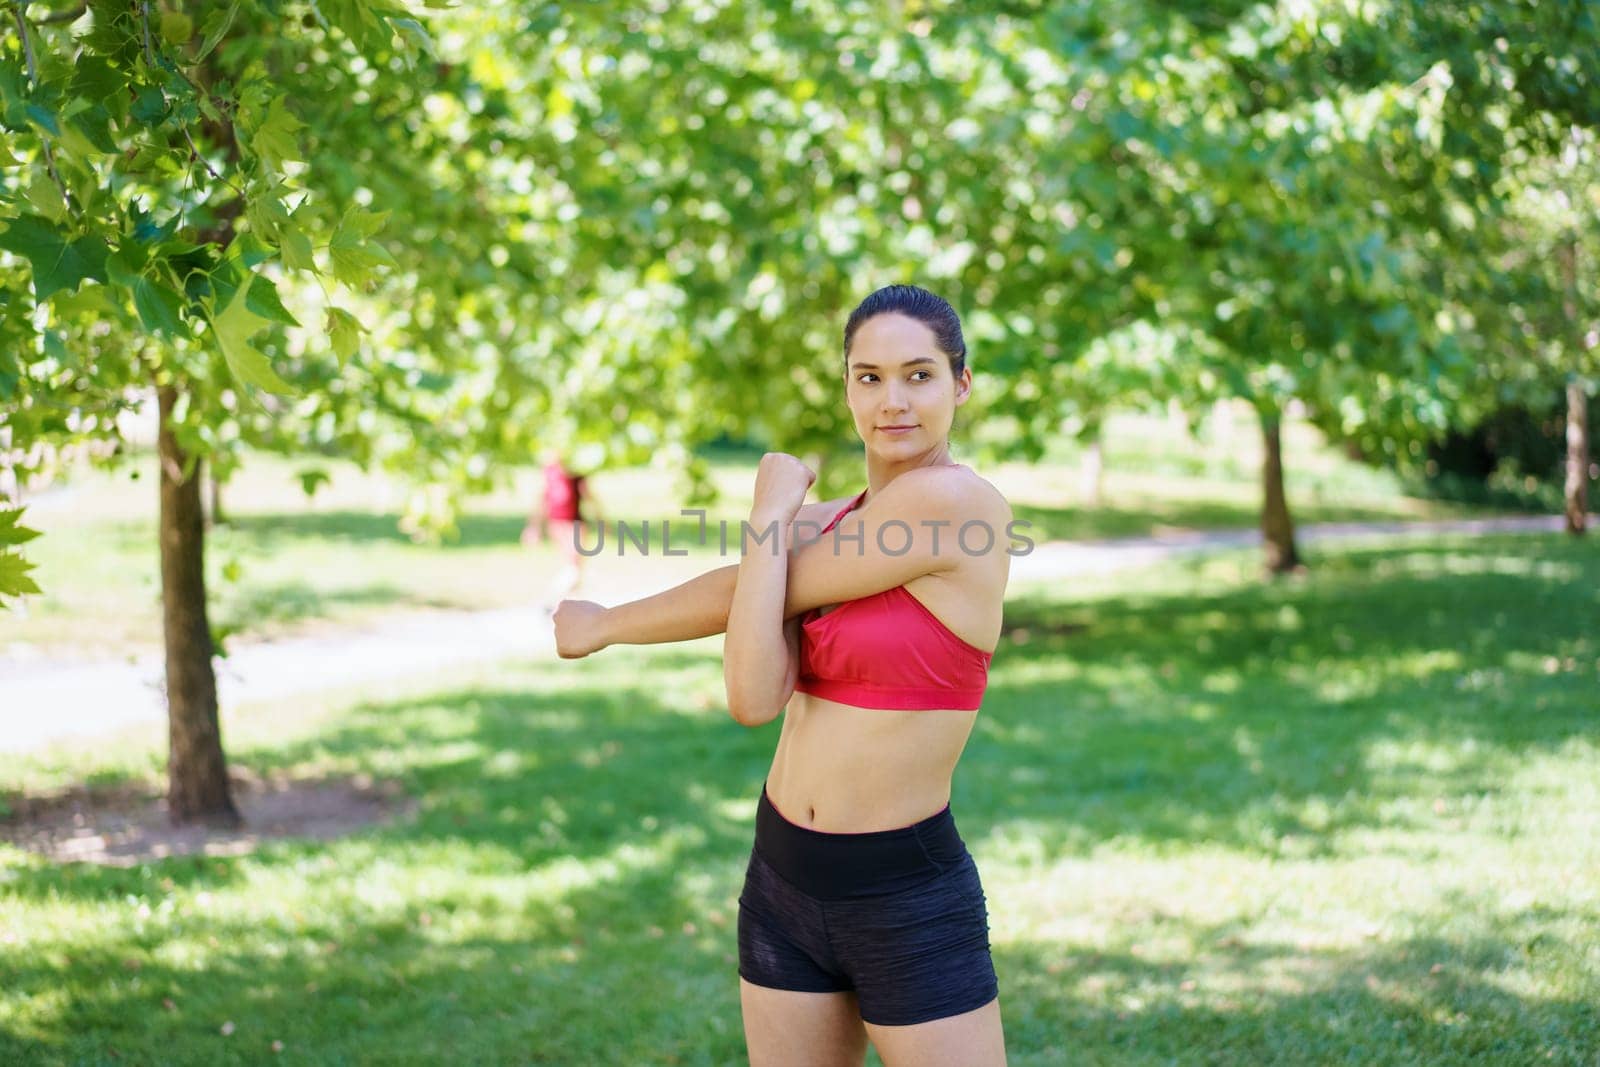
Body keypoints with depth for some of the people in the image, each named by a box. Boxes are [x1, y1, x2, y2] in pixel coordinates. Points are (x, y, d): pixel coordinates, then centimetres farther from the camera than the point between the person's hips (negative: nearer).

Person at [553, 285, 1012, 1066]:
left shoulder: (958, 501, -16)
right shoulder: (822, 525, 6)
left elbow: (752, 592, -11)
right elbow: (754, 699, -10)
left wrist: (605, 623, 4)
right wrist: (779, 517, -11)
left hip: (910, 899, -7)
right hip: (785, 879, 7)